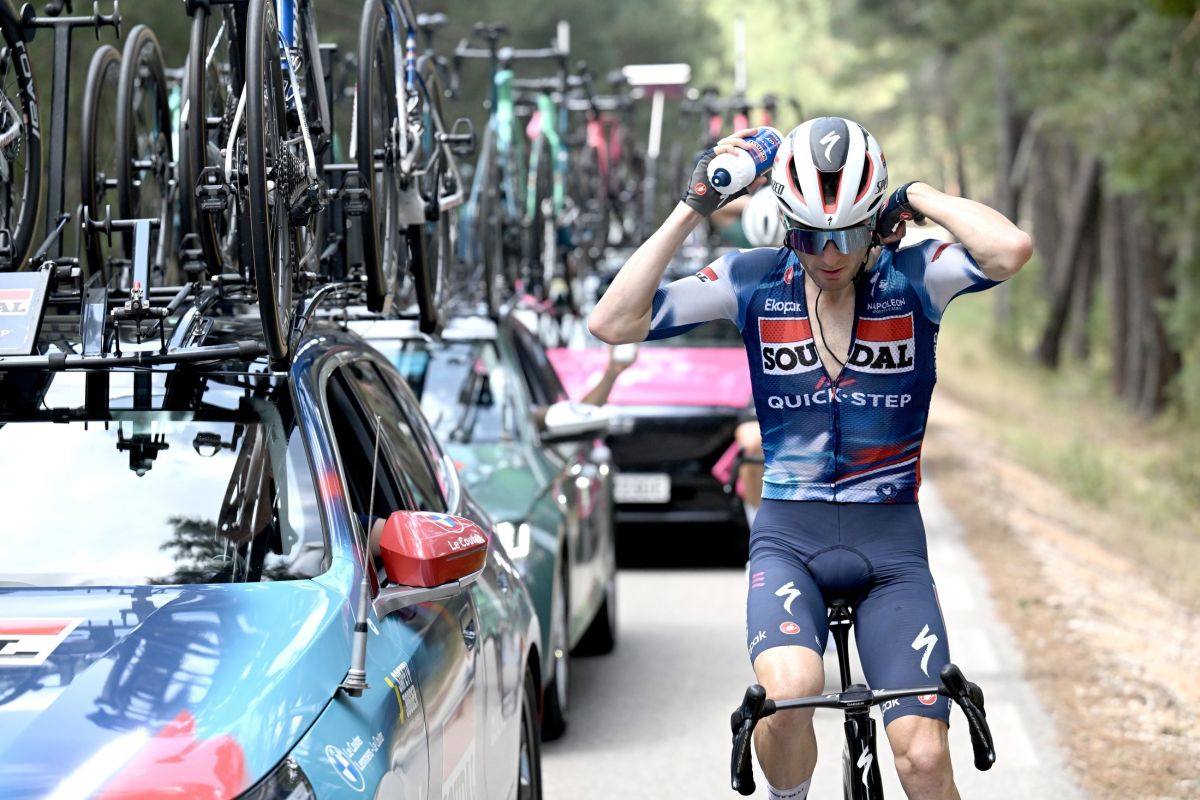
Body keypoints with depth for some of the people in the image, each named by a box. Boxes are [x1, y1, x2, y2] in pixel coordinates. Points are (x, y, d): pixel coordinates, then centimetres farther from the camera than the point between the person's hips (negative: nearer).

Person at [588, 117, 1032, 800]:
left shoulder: (913, 277, -5)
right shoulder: (754, 282, -1)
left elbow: (1011, 250, -26)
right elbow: (614, 324, -10)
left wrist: (921, 196, -13)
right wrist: (692, 210, -12)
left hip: (890, 542, 0)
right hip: (788, 537, 0)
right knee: (789, 691, -31)